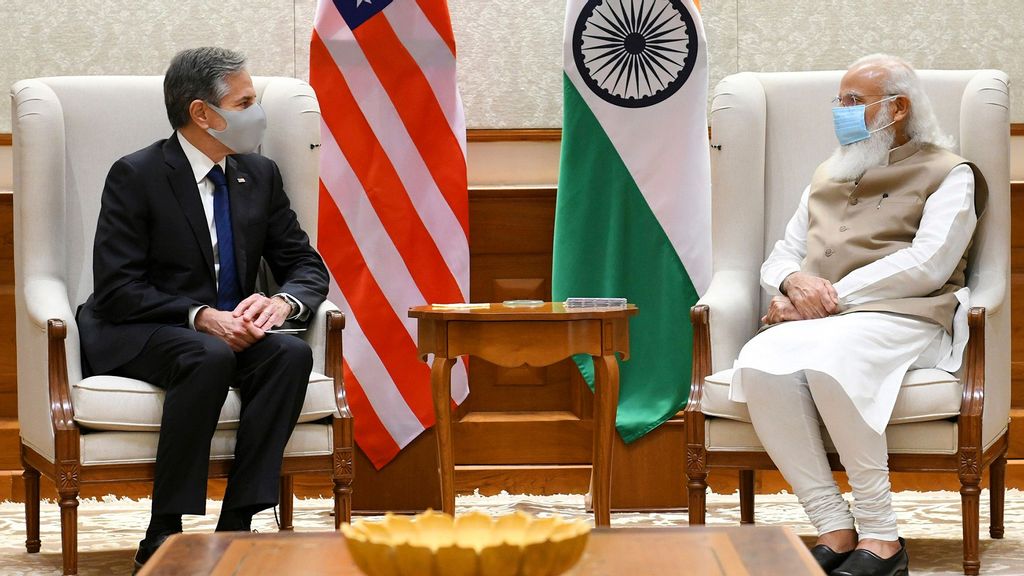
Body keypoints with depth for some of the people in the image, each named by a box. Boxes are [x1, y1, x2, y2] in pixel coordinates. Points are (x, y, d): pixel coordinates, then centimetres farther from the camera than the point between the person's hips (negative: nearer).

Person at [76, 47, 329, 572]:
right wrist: (200, 317, -27)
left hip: (231, 329, 5)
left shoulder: (259, 175, 8)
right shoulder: (135, 176, -9)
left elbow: (308, 267, 8)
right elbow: (117, 290, -15)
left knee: (292, 353, -26)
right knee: (209, 358, -37)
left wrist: (281, 302, -16)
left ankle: (235, 527, -27)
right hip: (136, 336, -5)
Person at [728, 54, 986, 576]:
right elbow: (779, 258, 26)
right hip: (812, 319, 5)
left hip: (898, 317, -5)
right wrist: (796, 282, 0)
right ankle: (835, 531, -28)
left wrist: (836, 293, -10)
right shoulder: (827, 176, 30)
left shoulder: (947, 174, 10)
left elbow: (928, 264, -5)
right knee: (760, 366, -31)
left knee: (828, 362, -39)